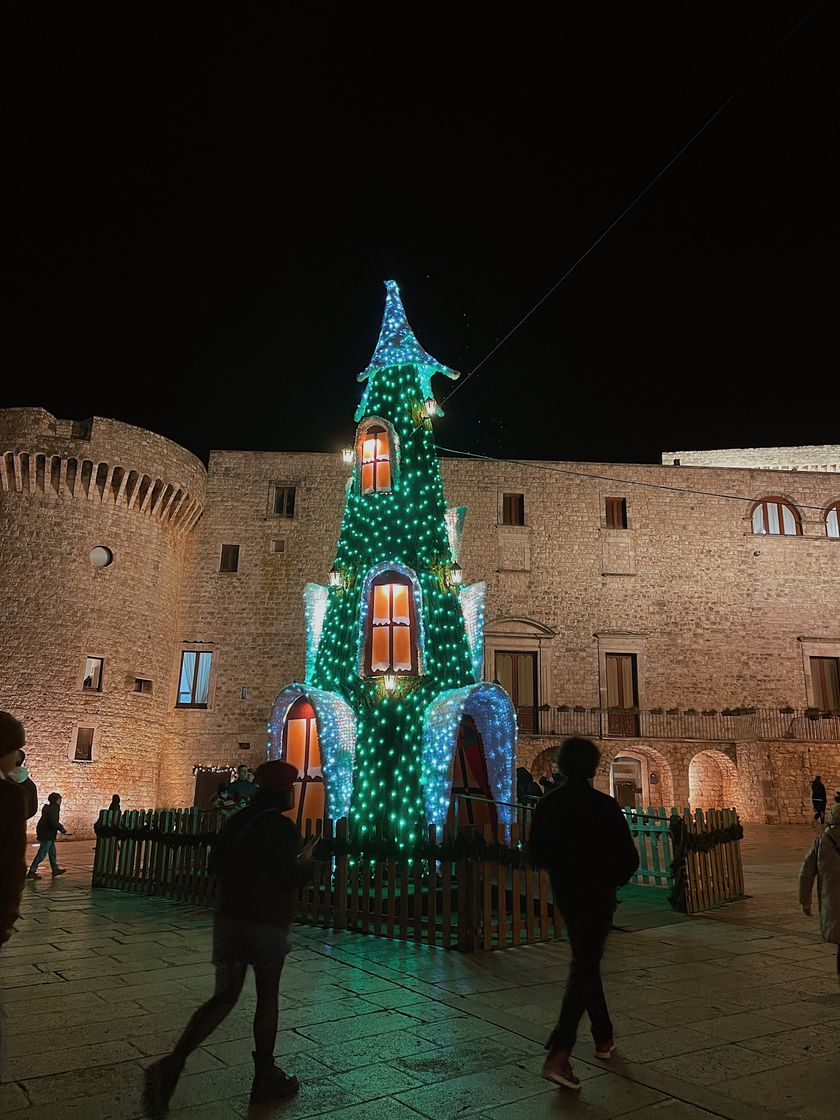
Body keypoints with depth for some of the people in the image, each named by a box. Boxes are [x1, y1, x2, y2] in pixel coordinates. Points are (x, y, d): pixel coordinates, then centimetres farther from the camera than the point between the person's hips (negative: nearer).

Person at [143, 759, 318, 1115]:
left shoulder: (237, 821, 8)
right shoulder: (282, 827, -14)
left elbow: (216, 866, 15)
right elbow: (290, 878, -15)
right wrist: (306, 859, 2)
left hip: (229, 916, 6)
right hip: (266, 923, -6)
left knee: (224, 997, 11)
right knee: (267, 997, 11)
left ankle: (172, 1064, -3)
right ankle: (265, 1077, 24)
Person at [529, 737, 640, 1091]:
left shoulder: (547, 803, -4)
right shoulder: (605, 805, -16)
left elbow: (537, 855, 2)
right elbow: (629, 856, -11)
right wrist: (615, 879, 9)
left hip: (565, 894, 5)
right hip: (598, 895, -5)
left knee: (585, 962, 22)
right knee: (584, 970, -2)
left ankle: (603, 1038, 34)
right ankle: (558, 1055, -11)